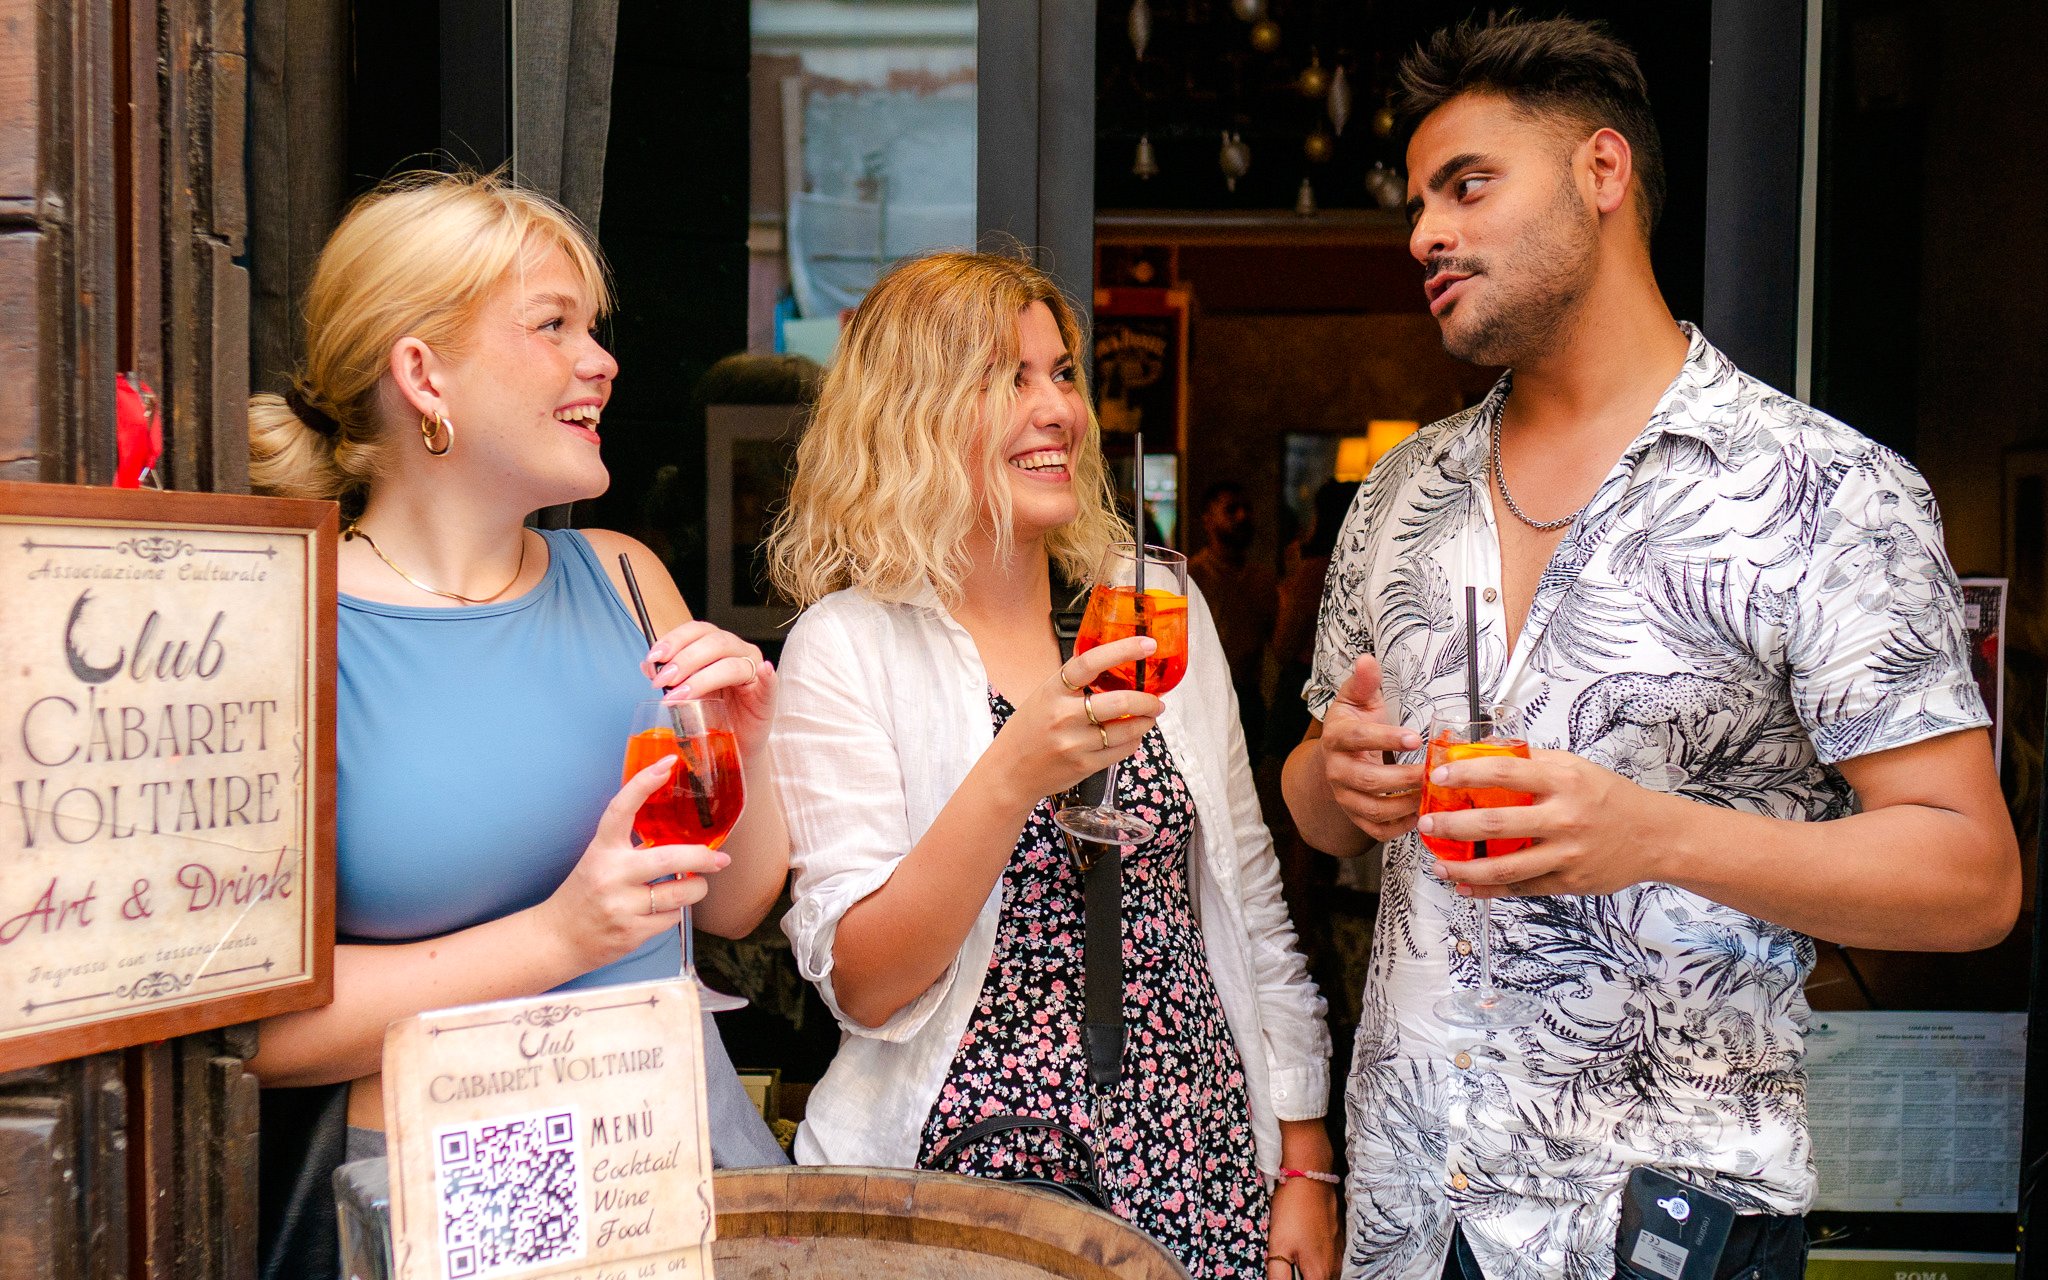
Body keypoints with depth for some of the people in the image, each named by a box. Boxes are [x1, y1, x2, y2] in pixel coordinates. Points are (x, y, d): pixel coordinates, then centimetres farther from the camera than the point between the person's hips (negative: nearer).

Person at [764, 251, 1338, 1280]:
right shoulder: (846, 648, -10)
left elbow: (1248, 903, 8)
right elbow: (862, 987, -16)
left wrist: (1306, 1164, 6)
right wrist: (1015, 772, -29)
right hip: (975, 1177, -4)